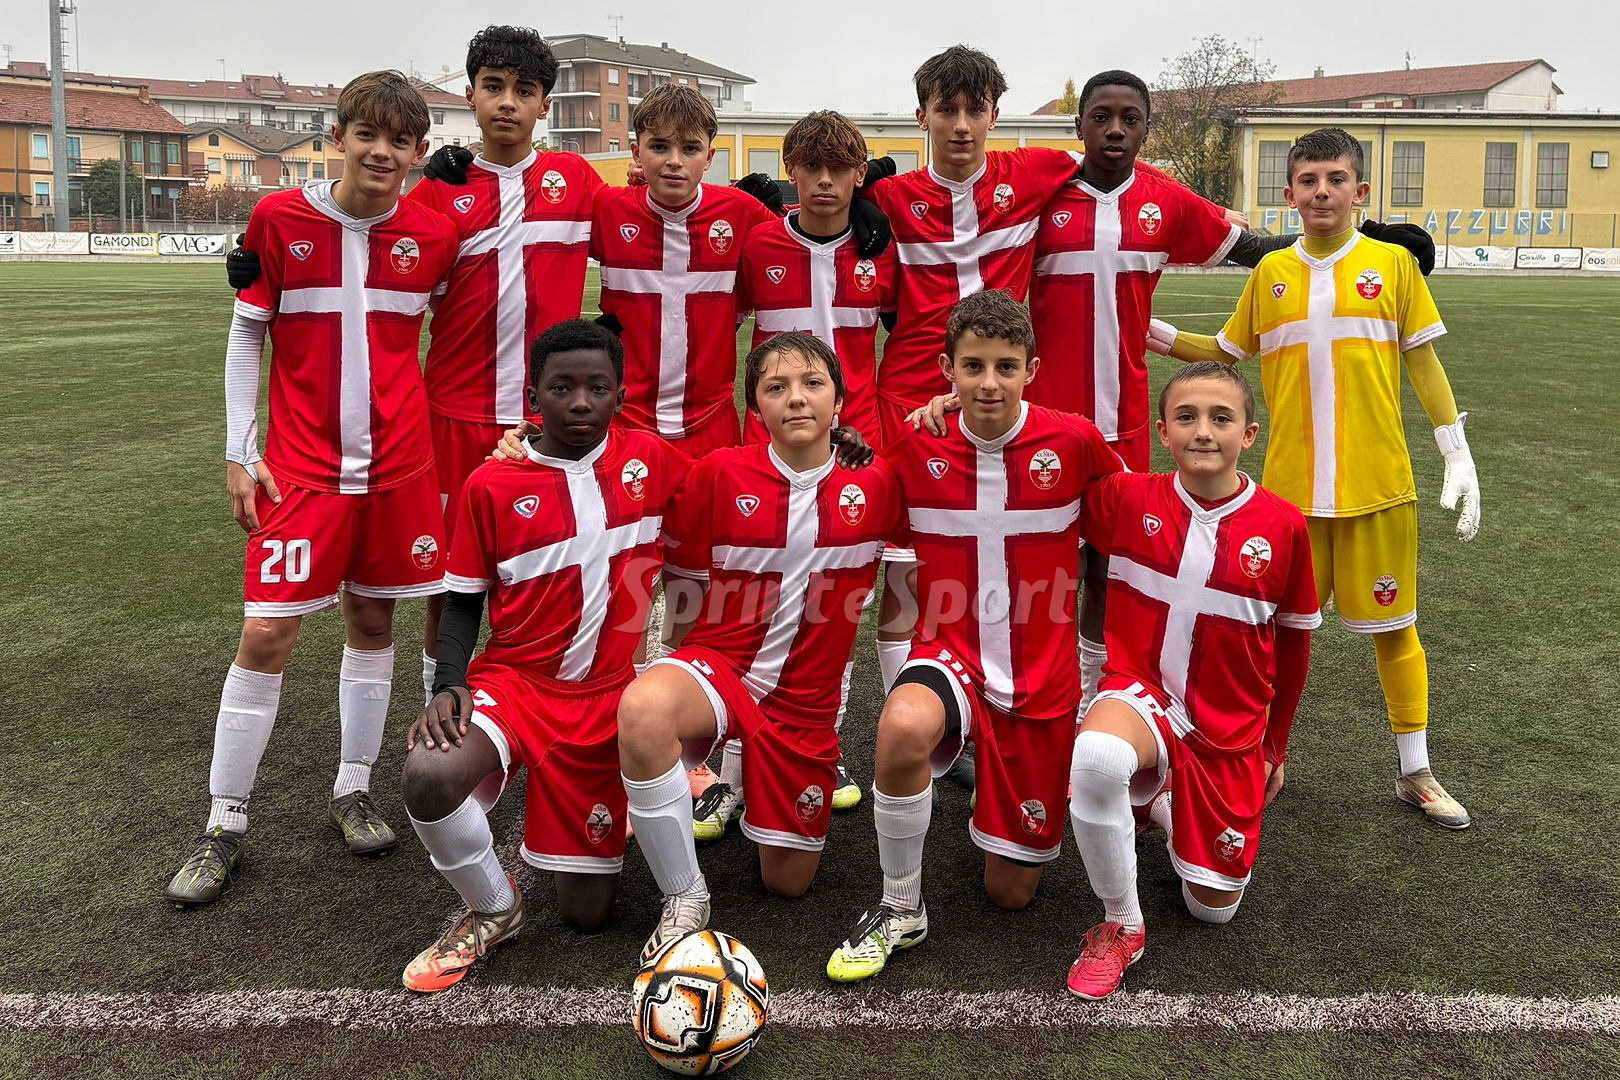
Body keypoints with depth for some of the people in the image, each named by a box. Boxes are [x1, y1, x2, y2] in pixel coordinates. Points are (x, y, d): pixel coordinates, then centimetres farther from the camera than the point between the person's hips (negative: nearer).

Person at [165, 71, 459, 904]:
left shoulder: (434, 236, 0)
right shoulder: (279, 219, -5)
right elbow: (246, 334, 1)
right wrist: (239, 452, -2)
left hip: (400, 461, 2)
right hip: (301, 463, -2)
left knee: (373, 621, 10)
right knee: (265, 635, -5)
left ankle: (352, 789, 26)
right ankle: (224, 826, 8)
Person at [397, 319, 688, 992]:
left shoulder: (653, 462, -3)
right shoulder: (491, 484, -5)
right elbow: (464, 601, 4)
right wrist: (448, 686, -14)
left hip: (610, 694, 1)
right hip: (514, 679, 0)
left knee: (586, 914, 3)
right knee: (428, 777, -35)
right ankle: (493, 910, -3)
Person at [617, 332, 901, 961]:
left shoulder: (875, 485, -6)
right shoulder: (719, 475, -9)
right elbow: (685, 586, 2)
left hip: (806, 698, 2)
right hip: (720, 662, -2)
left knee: (788, 882, 9)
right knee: (643, 710, -38)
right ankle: (684, 898, -17)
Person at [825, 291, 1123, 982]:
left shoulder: (1074, 442, -10)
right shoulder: (916, 448, -7)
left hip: (1042, 677, 1)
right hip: (950, 655, 0)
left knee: (1010, 891, 8)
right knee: (904, 726, -39)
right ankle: (900, 908, -13)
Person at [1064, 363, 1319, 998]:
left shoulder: (1283, 526, -8)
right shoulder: (1127, 499, -9)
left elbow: (1293, 646, 5)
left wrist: (1275, 747, 14)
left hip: (1230, 731, 2)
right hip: (1141, 692, -1)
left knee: (1213, 908, 6)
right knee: (1095, 758, -39)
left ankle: (1166, 806, 37)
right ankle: (1121, 925, -13)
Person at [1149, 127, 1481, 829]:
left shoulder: (1393, 263, 2)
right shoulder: (1271, 272, 5)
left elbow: (1422, 361, 4)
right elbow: (1230, 350, 17)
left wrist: (1458, 454, 0)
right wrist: (1165, 340, 5)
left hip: (1378, 482, -1)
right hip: (1290, 483, 1)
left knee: (1393, 626, 8)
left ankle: (1415, 772, 22)